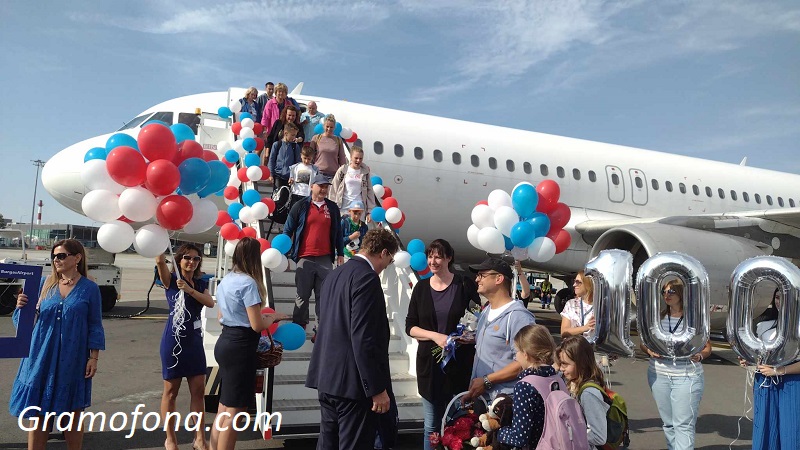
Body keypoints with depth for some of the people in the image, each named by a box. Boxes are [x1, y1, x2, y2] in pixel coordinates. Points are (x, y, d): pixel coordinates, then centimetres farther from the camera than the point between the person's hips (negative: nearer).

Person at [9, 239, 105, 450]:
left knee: (72, 414, 8)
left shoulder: (89, 288, -2)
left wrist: (94, 357, -4)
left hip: (72, 360, -2)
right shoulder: (44, 283, 4)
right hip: (42, 356, 2)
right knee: (37, 414, 6)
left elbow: (95, 325, 0)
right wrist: (21, 306, -12)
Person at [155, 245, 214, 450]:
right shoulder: (171, 280, -5)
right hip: (174, 341, -5)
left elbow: (210, 302, -8)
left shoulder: (201, 283, 9)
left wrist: (189, 289, -20)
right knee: (171, 391, 7)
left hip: (195, 342, 5)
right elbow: (160, 262, -25)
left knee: (198, 390, 6)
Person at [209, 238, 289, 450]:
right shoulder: (248, 283, -17)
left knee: (224, 407, 18)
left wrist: (261, 315, 19)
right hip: (240, 347, -9)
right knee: (233, 411, 0)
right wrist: (273, 317, 1)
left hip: (225, 342, 9)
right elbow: (257, 325, -19)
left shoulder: (226, 280, 10)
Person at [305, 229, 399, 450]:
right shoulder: (366, 277, -16)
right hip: (352, 381, -9)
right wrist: (377, 388, -18)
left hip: (327, 376, 9)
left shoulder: (334, 275, 12)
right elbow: (363, 338, -22)